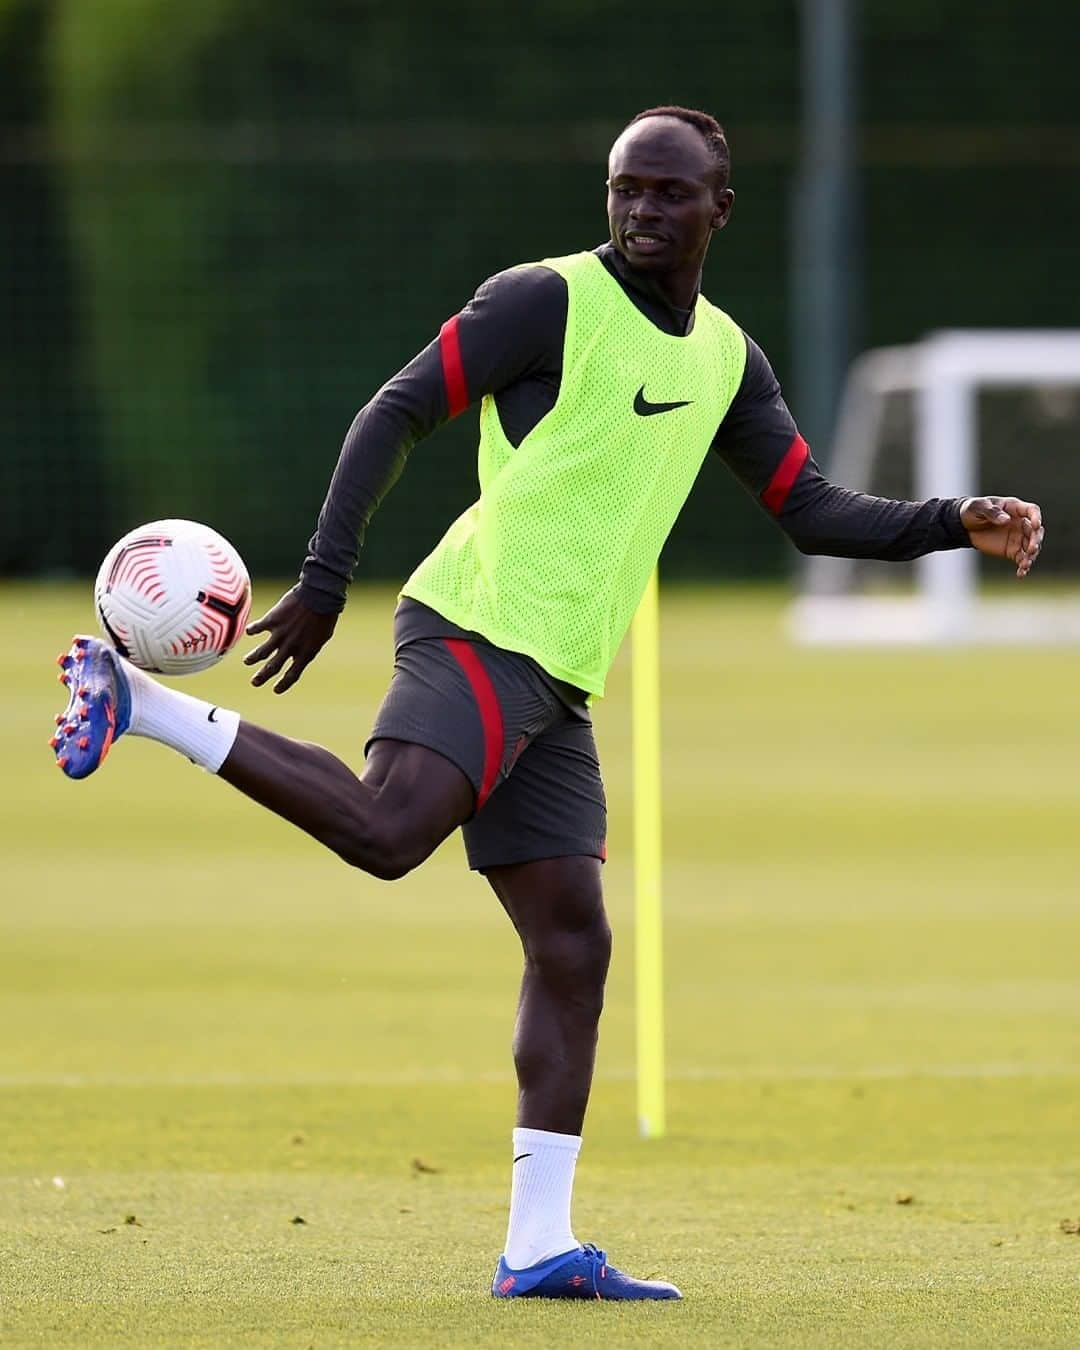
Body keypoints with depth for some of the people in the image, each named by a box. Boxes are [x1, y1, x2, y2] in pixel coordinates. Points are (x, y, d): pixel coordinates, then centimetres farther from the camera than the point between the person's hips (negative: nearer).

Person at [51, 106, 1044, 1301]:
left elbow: (812, 514, 22)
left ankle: (539, 1247, 4)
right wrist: (324, 578, -15)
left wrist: (957, 526, 8)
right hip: (479, 631, -8)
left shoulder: (726, 357, 18)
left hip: (553, 684, 8)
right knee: (384, 832, -31)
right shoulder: (550, 300, -5)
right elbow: (397, 411, -7)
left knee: (573, 942, 4)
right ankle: (138, 704, -21)